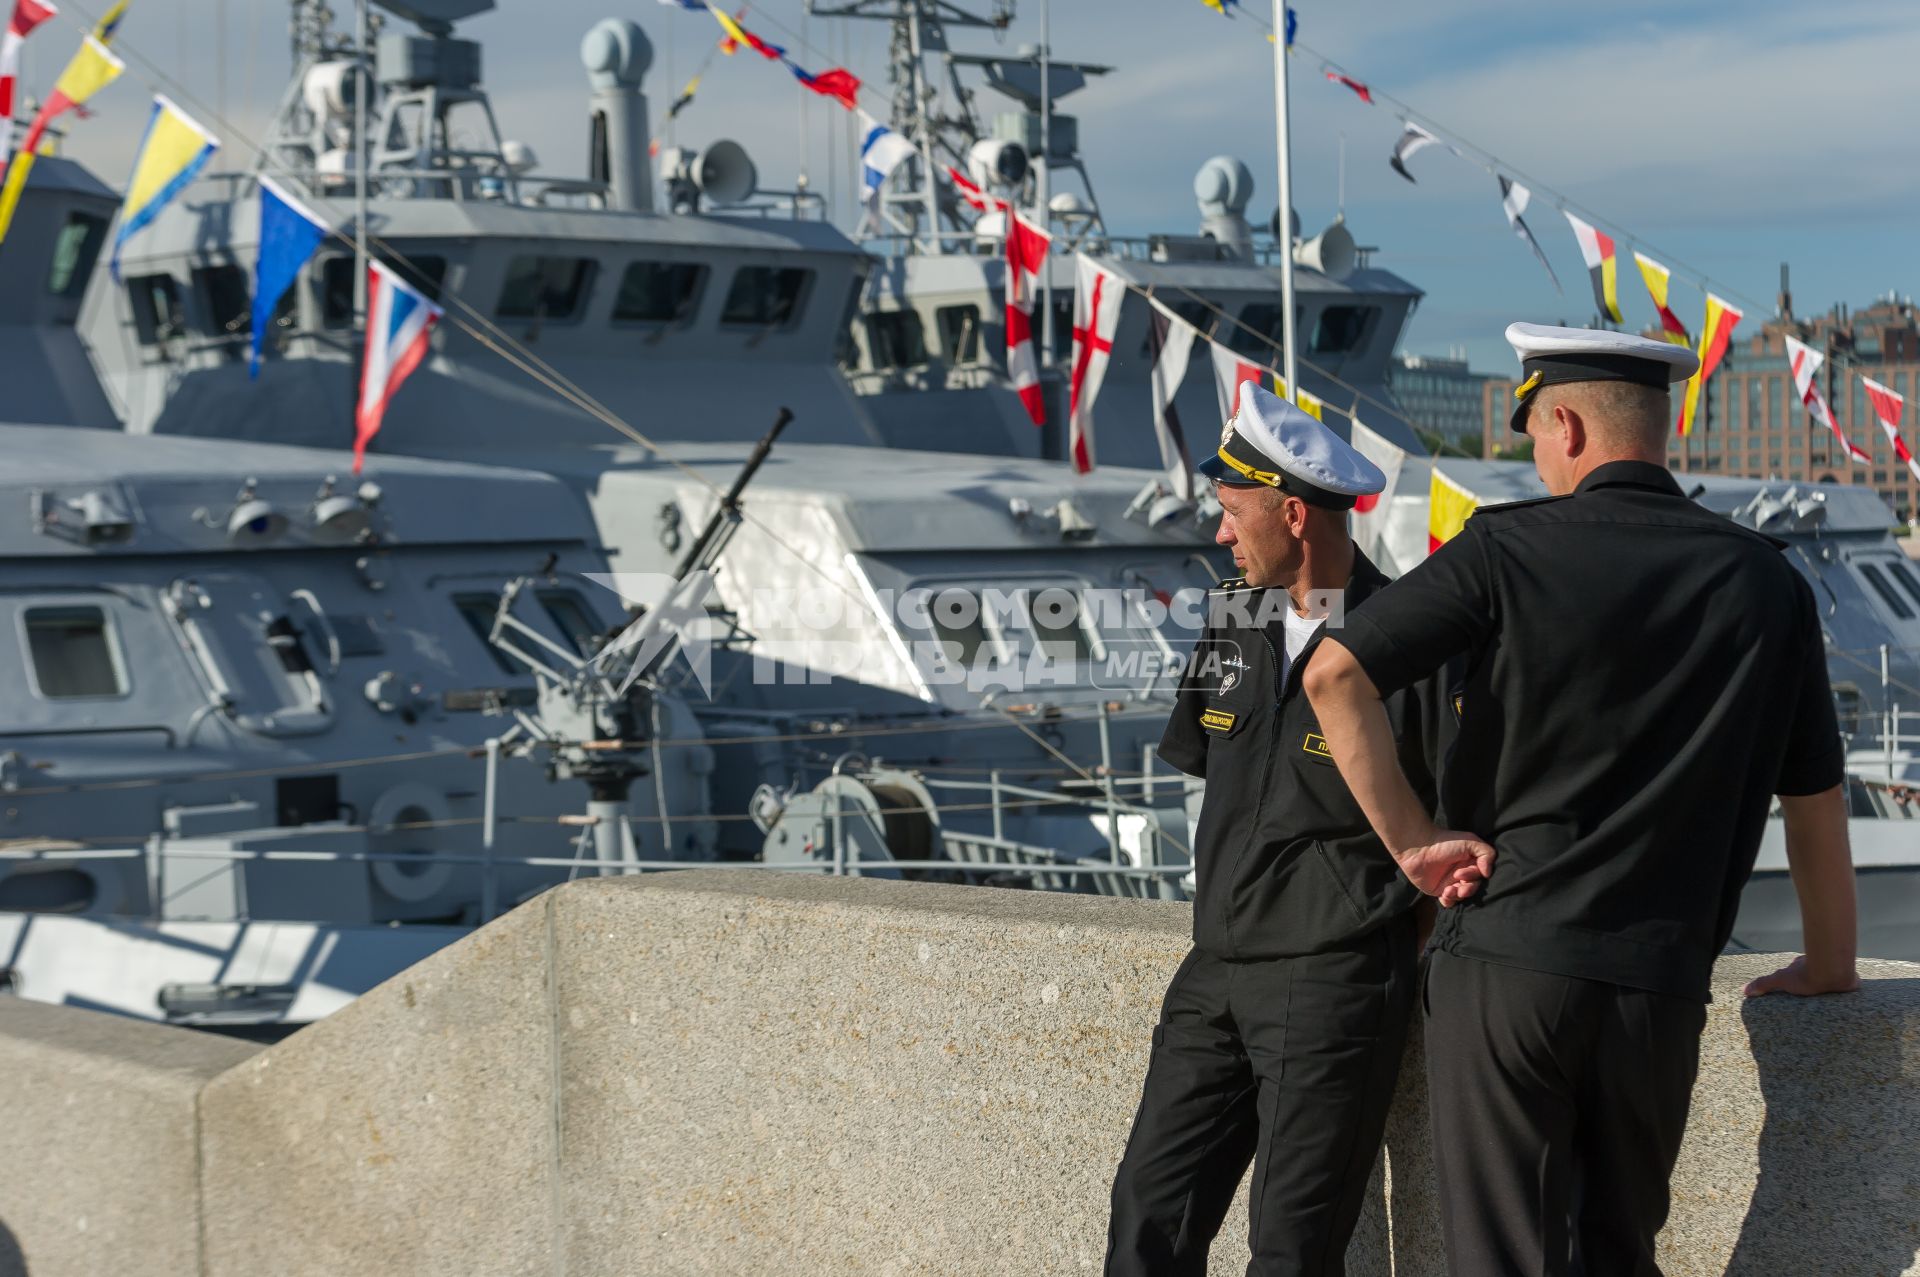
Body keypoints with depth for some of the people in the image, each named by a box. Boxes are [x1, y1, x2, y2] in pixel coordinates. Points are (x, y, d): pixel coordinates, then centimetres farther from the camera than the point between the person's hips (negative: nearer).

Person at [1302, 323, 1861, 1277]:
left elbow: (1334, 674, -13)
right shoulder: (1763, 582, 4)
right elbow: (1814, 798, 12)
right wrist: (1829, 965, 24)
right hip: (1660, 984, 3)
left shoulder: (1509, 547, -3)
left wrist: (1411, 841, -5)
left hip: (1503, 958, -2)